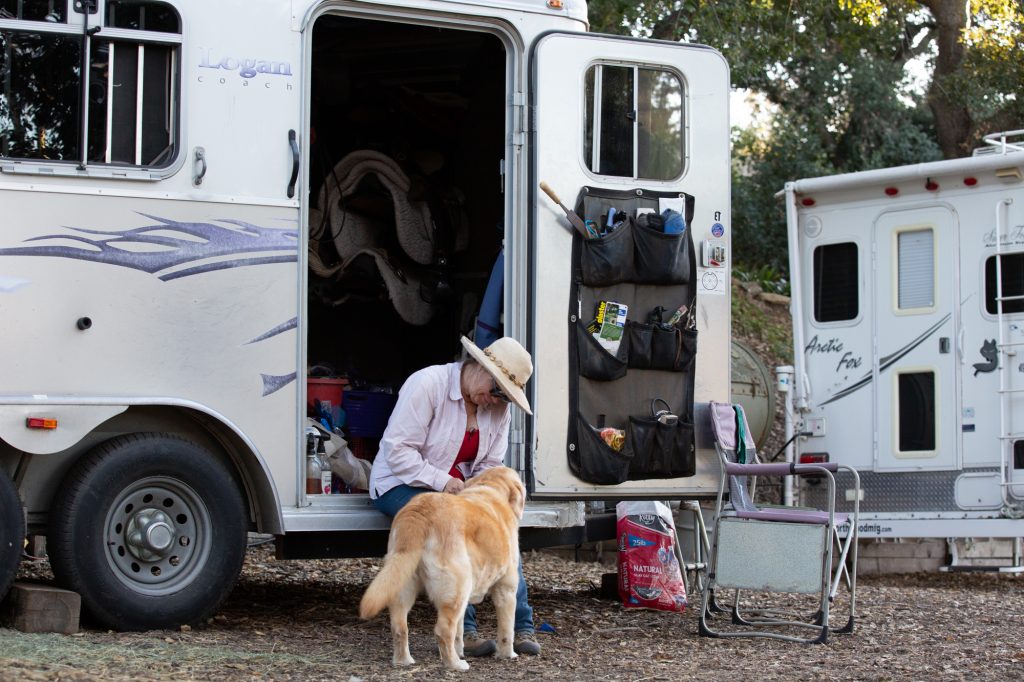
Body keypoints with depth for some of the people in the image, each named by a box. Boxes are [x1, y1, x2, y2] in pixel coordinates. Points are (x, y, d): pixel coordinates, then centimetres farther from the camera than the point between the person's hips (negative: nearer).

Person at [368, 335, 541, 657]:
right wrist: (441, 481, -28)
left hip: (457, 489, 6)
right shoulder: (427, 384, -18)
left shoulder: (499, 407, 3)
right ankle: (462, 630, -30)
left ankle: (520, 627, -20)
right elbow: (397, 450, -22)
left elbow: (491, 465, 8)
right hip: (401, 484, -6)